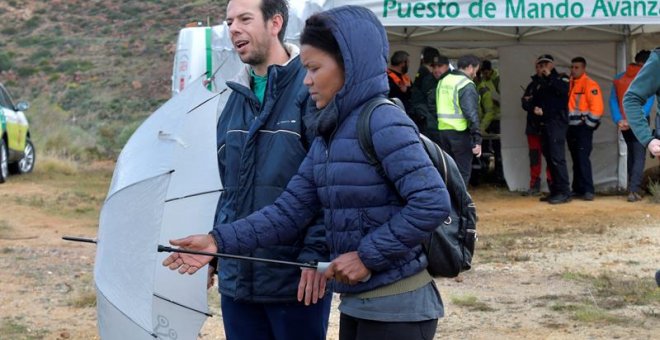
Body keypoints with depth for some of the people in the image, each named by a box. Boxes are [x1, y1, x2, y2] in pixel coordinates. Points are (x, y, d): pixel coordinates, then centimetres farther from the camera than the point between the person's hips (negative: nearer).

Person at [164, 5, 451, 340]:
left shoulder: (383, 122, -16)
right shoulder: (327, 137, 10)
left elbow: (432, 202, -23)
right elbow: (289, 210, 6)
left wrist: (368, 255, -20)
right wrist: (219, 240, -4)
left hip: (396, 308, -8)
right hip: (356, 303, 8)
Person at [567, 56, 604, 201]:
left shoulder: (590, 84, -9)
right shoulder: (568, 84, 13)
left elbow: (597, 107, -15)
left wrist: (587, 124, -14)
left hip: (583, 127, -7)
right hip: (571, 127, 7)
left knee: (583, 158, -14)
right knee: (576, 160, 12)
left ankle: (588, 190, -14)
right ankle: (577, 189, 18)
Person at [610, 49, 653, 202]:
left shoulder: (618, 79, 4)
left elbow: (613, 101, -4)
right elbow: (648, 103, -16)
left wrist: (619, 120, -11)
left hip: (624, 124, 4)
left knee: (631, 153, 20)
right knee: (639, 156, -3)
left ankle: (633, 187, 23)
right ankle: (634, 190, -18)